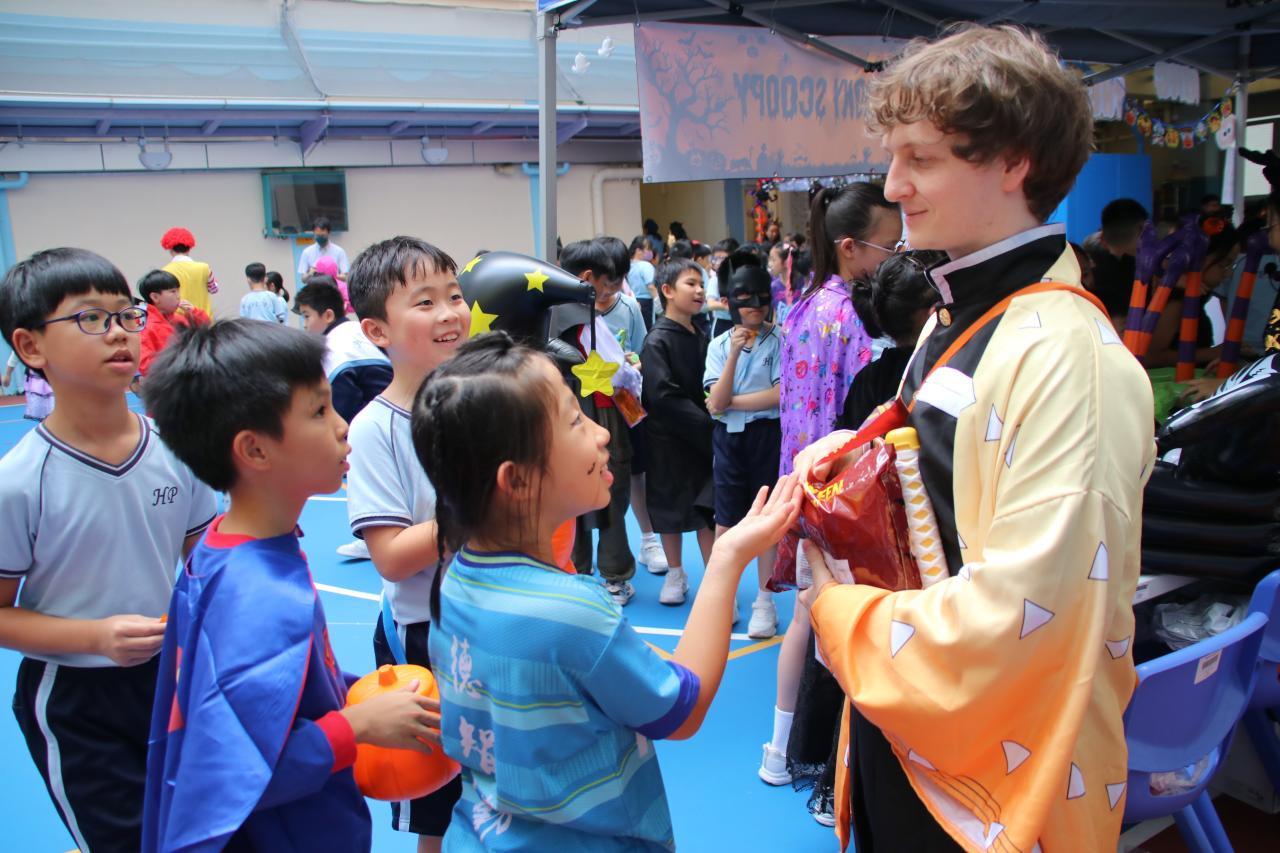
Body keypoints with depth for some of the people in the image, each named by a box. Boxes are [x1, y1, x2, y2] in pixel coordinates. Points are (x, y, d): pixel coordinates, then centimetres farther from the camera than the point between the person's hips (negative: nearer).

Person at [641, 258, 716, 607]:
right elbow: (664, 397, -19)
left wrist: (711, 421, -9)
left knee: (707, 508, 5)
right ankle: (675, 574, 28)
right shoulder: (657, 340, -12)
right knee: (670, 506, 10)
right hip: (669, 438, -4)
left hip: (702, 438, 4)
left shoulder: (700, 337, 6)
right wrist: (706, 423, -18)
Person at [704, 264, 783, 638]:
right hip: (728, 437, 2)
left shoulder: (779, 340, -3)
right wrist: (734, 354, -15)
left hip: (767, 435, -2)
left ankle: (764, 601, 15)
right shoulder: (719, 345, 3)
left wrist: (730, 401, -7)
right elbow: (714, 404, -7)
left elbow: (782, 394, -13)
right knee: (726, 519, 6)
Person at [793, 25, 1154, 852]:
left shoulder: (1068, 355, -24)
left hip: (991, 771, -8)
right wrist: (862, 452, -2)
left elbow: (1019, 605, -28)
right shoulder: (955, 319, 6)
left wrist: (839, 611, -15)